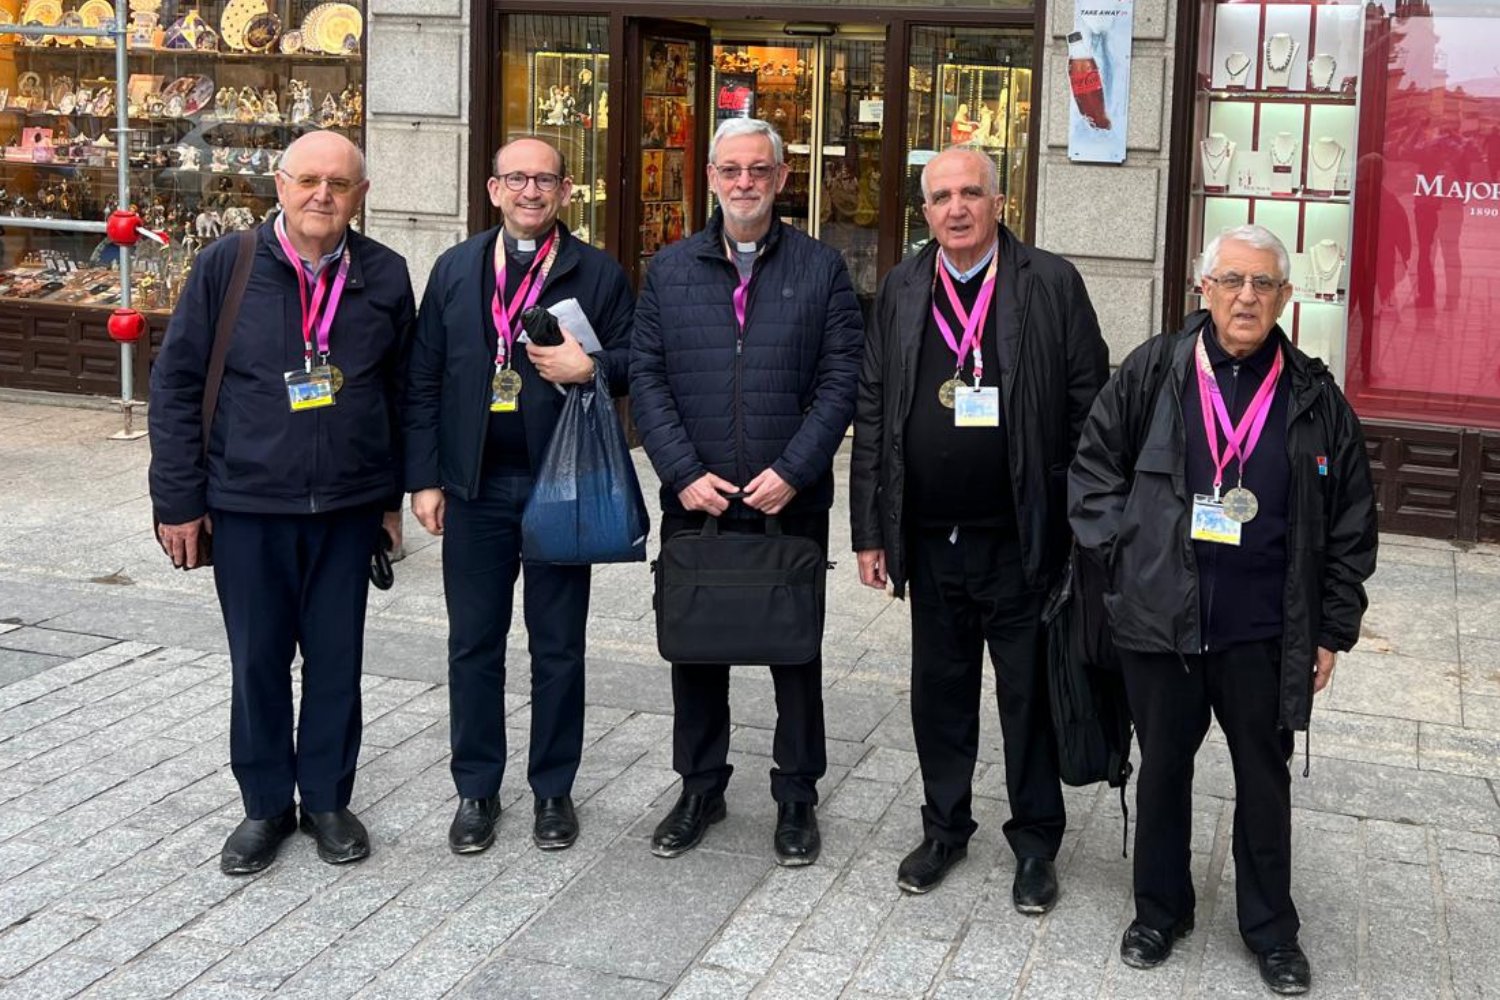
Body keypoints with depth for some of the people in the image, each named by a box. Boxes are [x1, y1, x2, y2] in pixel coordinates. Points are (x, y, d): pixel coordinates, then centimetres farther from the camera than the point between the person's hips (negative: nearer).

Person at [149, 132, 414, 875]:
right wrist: (179, 499, -4)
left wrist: (392, 494, 8)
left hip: (347, 507, 1)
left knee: (336, 660, 10)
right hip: (246, 505, -1)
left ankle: (328, 799, 26)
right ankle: (265, 804, 25)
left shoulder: (385, 276, 0)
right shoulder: (227, 266, -5)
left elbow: (402, 390, 8)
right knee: (257, 661, 9)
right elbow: (175, 382, -2)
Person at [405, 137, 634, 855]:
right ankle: (476, 789, 21)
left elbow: (636, 362, 4)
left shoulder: (598, 274, 1)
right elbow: (423, 381, 6)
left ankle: (552, 789, 22)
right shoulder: (455, 270, 6)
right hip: (475, 487, 2)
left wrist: (590, 368, -18)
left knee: (558, 648, 8)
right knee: (473, 645, 9)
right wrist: (423, 478, 0)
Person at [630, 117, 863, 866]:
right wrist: (684, 474, -10)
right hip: (693, 500, 2)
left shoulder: (821, 269, 1)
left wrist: (792, 473, -15)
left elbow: (841, 380, -5)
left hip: (791, 502, -2)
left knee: (796, 651, 8)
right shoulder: (670, 269, 6)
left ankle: (797, 797, 22)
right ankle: (701, 788, 26)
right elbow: (646, 378, 1)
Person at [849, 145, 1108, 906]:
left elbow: (1089, 409, -4)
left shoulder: (1053, 285, -4)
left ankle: (1035, 843, 24)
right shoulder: (901, 292, 6)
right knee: (939, 692, 14)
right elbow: (871, 414, 7)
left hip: (1023, 538, -3)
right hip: (931, 539, 3)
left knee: (1029, 695, 8)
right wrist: (870, 531, 4)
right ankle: (945, 828, 32)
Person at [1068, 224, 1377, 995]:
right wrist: (1119, 549, -5)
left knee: (1264, 779, 12)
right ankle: (1160, 910, 32)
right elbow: (1094, 463, 6)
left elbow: (1350, 521, 5)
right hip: (1159, 620, 0)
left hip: (1264, 633, 0)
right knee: (1163, 769, 14)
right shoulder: (1152, 372, -2)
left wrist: (1333, 629, 4)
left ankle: (1270, 927, 29)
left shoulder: (1313, 397, 0)